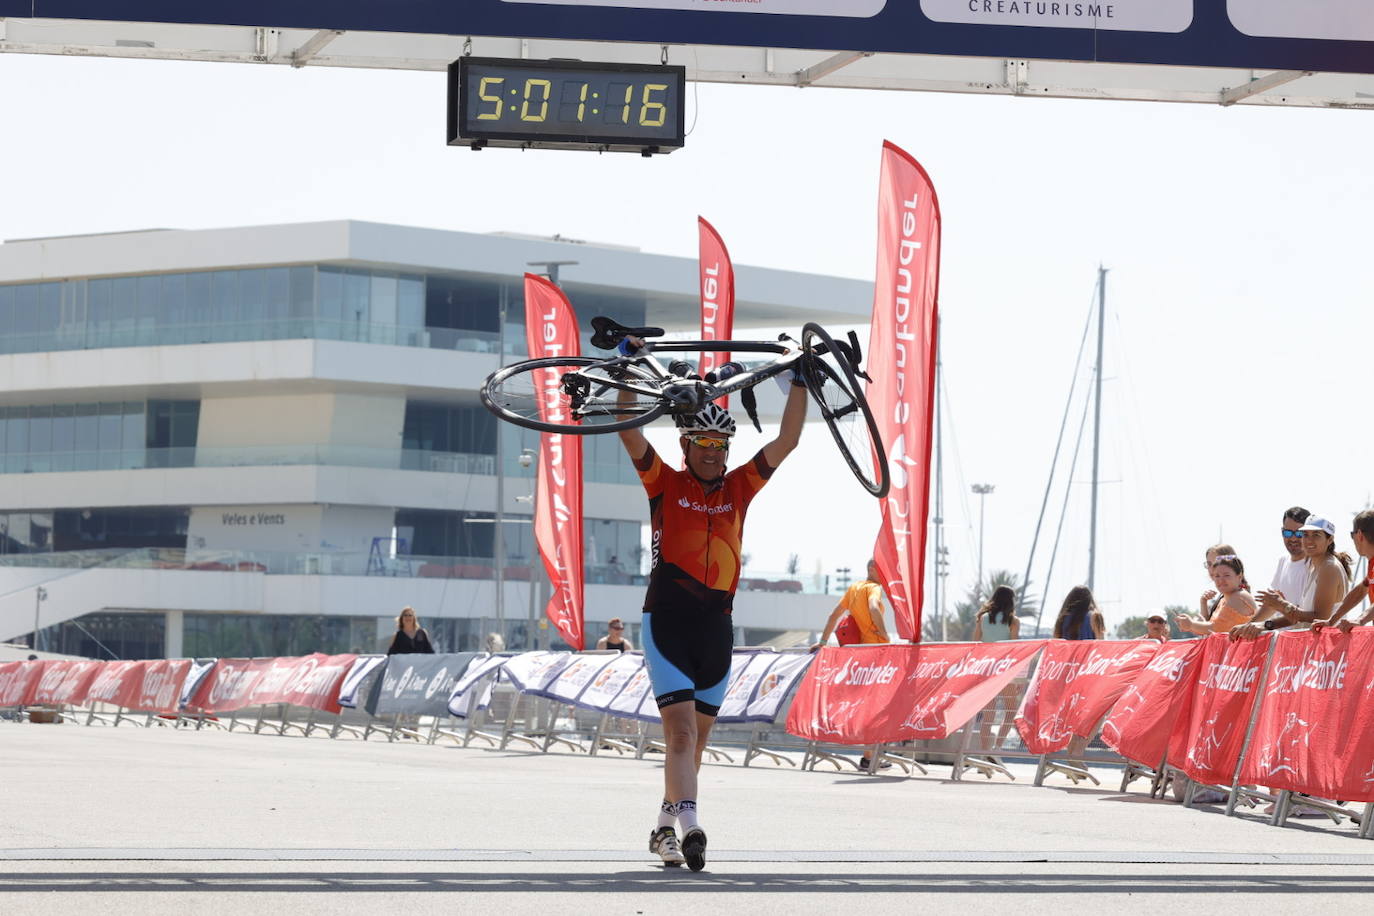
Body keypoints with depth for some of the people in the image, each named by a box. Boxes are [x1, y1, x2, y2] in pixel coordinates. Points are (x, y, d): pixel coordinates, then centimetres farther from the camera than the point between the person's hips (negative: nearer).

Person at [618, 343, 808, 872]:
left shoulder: (738, 489, 10)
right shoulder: (665, 485, 1)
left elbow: (787, 441, 9)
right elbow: (630, 433, -10)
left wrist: (800, 381, 4)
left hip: (715, 630, 4)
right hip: (666, 624, -4)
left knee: (694, 741, 10)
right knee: (682, 732, -16)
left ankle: (665, 828, 23)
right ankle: (690, 827, -27)